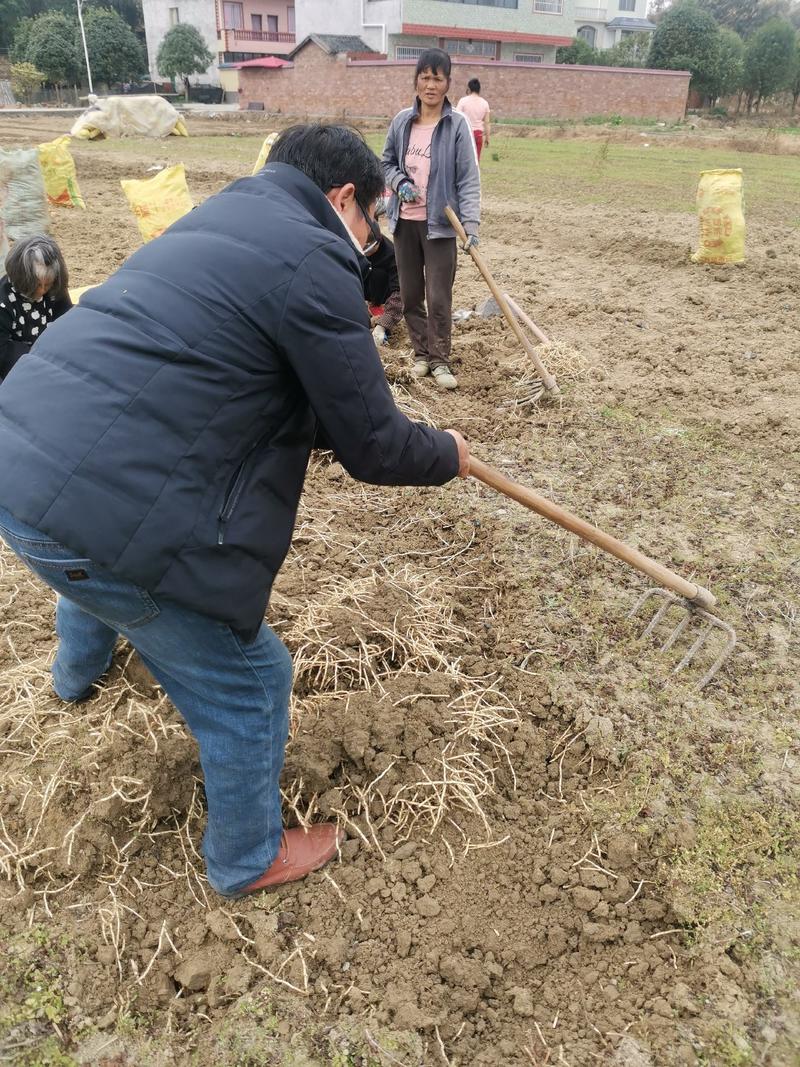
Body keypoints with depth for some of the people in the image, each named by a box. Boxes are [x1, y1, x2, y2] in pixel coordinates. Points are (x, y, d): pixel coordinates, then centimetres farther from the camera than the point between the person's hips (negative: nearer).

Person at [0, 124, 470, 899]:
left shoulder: (221, 218, 17)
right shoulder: (312, 261, -12)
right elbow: (373, 448, -8)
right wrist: (449, 454, 11)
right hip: (101, 511, -10)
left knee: (94, 573, 43)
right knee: (249, 681, 10)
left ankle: (77, 672, 76)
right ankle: (248, 859, 35)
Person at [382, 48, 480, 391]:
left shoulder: (457, 125, -8)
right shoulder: (402, 121, 2)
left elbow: (468, 179, -11)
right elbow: (387, 162, 14)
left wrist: (471, 224, -21)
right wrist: (400, 182, -7)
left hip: (440, 224, -4)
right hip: (405, 221, 4)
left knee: (439, 298, -2)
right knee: (411, 295, 11)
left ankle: (440, 361, 12)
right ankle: (421, 354, 26)